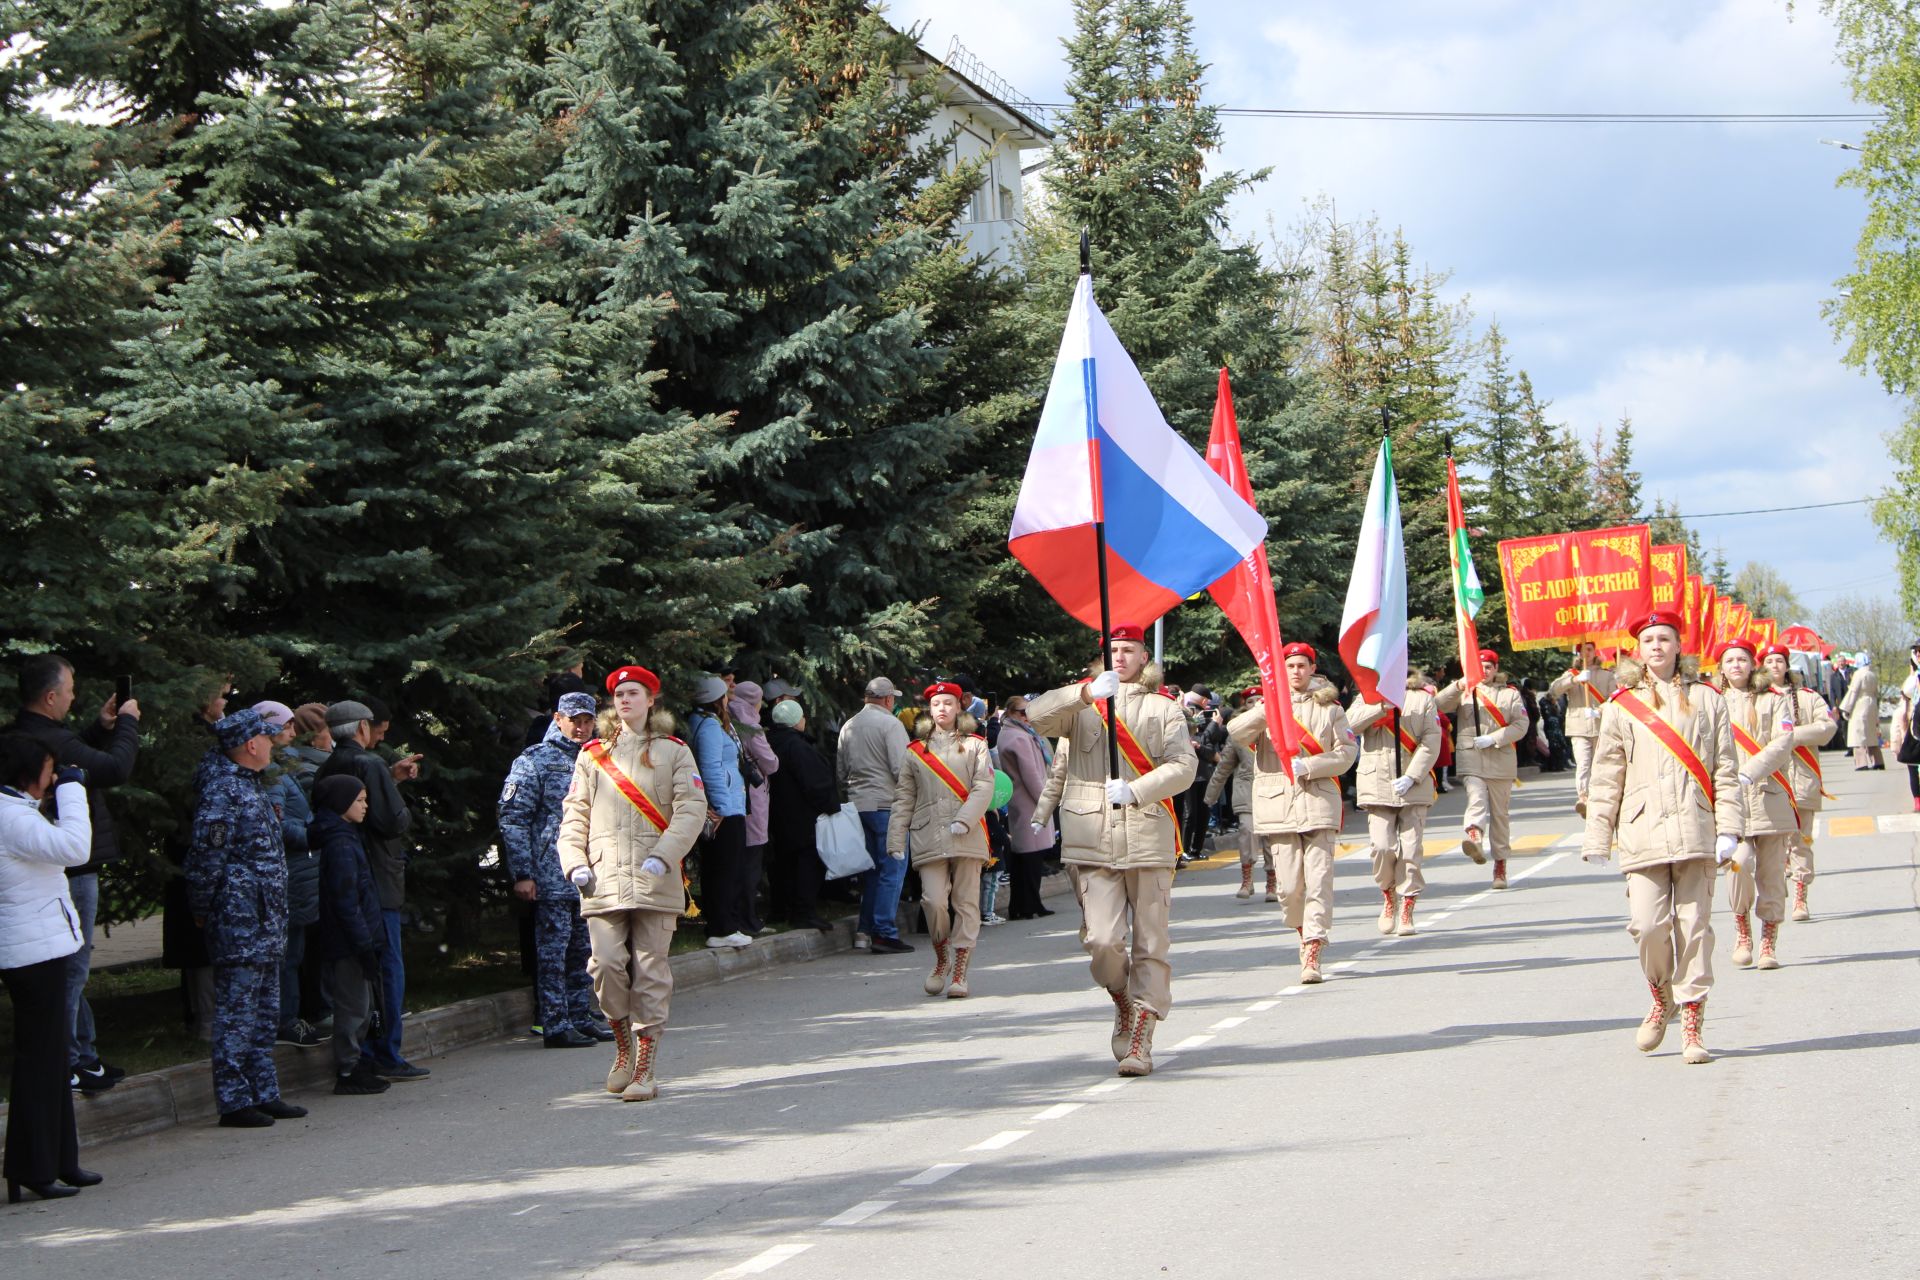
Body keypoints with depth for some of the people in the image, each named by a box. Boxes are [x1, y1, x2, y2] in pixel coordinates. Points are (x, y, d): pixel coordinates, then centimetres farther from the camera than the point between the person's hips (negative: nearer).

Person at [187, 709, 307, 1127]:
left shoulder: (252, 786, 16)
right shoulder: (224, 789, -15)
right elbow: (206, 856, -18)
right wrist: (203, 911, -12)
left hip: (265, 925, 10)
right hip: (239, 921, -10)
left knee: (264, 1013, 14)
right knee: (237, 1014, -4)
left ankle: (264, 1093, 21)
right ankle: (234, 1102, 0)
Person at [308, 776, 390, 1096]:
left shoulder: (347, 839, 14)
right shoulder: (341, 845, -17)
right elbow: (346, 902, -21)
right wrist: (365, 946, -20)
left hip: (350, 943, 10)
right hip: (348, 945, -10)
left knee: (361, 1007, 15)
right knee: (354, 1007, -4)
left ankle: (355, 1066, 23)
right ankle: (348, 1073, 1)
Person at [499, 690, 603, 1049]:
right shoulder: (533, 762, -4)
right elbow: (512, 820, -7)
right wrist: (522, 874, -12)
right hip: (551, 878, -7)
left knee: (583, 952, 11)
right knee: (553, 951, -4)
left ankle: (580, 1018, 19)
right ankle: (555, 1026, -1)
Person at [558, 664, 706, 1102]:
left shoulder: (674, 752, 10)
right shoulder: (593, 754, 16)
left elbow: (692, 809, 0)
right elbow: (574, 813, 15)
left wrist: (663, 856, -13)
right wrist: (575, 863, -1)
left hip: (655, 882, -2)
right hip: (603, 881, 2)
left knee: (650, 974, -3)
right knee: (606, 963, -10)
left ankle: (644, 1070, 3)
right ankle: (624, 1051, 13)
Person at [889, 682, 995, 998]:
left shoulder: (974, 745, 10)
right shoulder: (916, 750, 15)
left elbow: (984, 787, -2)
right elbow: (903, 796, 14)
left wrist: (964, 820, -16)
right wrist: (896, 839, 6)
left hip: (967, 838, -1)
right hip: (929, 838, 1)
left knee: (966, 904, -1)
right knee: (934, 901, -11)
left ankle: (960, 973, 4)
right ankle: (940, 961, 12)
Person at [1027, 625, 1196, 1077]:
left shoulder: (1164, 707, 12)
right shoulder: (1082, 704, 13)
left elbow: (1183, 766, -1)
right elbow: (1038, 716, -7)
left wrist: (1135, 790, -17)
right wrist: (1085, 694, -23)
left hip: (1148, 837, 0)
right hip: (1094, 840, 0)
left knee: (1149, 944, -1)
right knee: (1103, 941, -9)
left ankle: (1140, 1038, 4)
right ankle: (1123, 1005, 19)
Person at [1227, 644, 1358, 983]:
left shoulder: (1329, 708, 13)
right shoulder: (1269, 706, 13)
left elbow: (1346, 752, 4)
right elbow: (1235, 733, -6)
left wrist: (1308, 766, -10)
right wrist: (1265, 711, -22)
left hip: (1318, 802, -1)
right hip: (1279, 805, 1)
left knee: (1319, 879, -11)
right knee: (1289, 884, -2)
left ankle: (1312, 954, -13)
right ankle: (1303, 932, 25)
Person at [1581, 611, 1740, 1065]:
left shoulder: (1706, 700, 12)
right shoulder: (1622, 706, 11)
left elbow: (1725, 769, 10)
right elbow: (1605, 777, 10)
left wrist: (1727, 828, 0)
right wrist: (1596, 837, 5)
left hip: (1695, 832, 0)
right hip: (1643, 832, 0)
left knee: (1694, 925, -3)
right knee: (1648, 924, -10)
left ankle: (1693, 1025, 3)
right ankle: (1661, 999, 18)